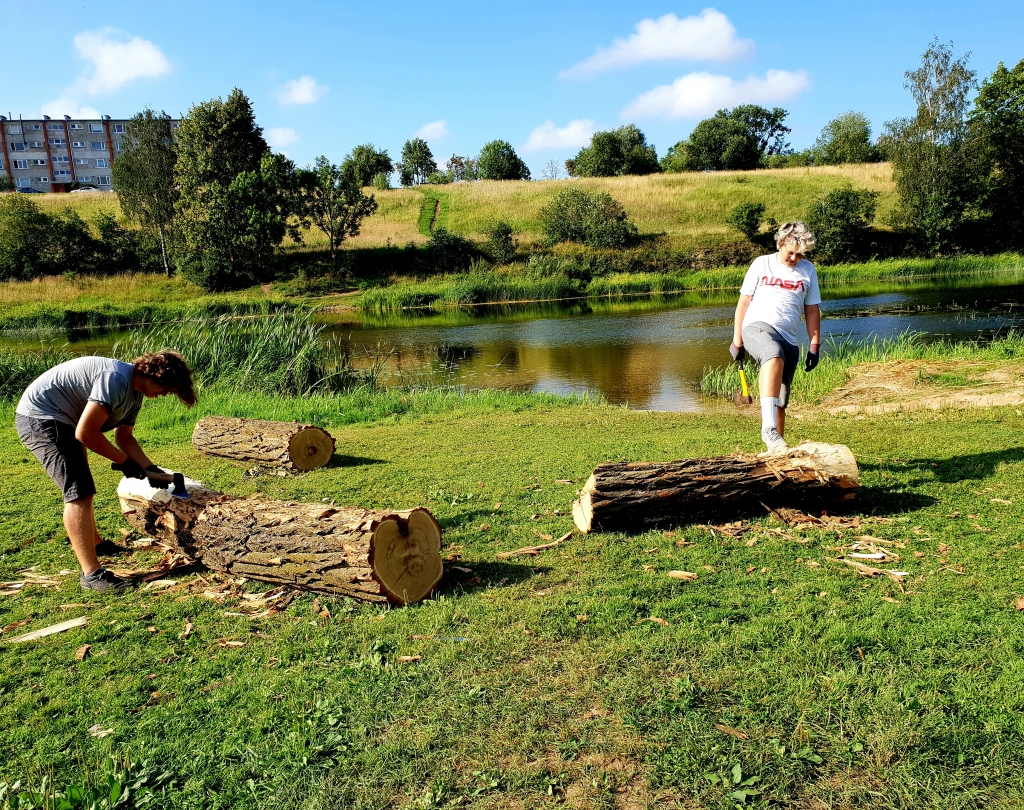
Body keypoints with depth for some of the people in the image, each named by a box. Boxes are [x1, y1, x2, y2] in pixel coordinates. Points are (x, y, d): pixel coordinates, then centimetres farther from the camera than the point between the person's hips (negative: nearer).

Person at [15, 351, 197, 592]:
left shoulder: (135, 392, 5)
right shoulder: (116, 380, -27)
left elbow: (124, 437, 14)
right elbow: (85, 433, -26)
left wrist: (150, 468, 2)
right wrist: (123, 461, -14)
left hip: (60, 420, 11)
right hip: (40, 418, -11)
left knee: (80, 484, 26)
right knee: (79, 492, -16)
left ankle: (93, 542, 47)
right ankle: (91, 573, -14)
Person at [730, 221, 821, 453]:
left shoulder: (808, 270, 17)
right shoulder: (762, 264, 10)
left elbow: (812, 310, 19)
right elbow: (743, 302, 11)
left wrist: (814, 346, 11)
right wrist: (737, 340, 8)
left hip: (789, 338, 4)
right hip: (757, 327, -4)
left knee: (781, 401, 2)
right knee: (774, 357, -38)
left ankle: (774, 449, 14)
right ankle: (768, 427, -45)